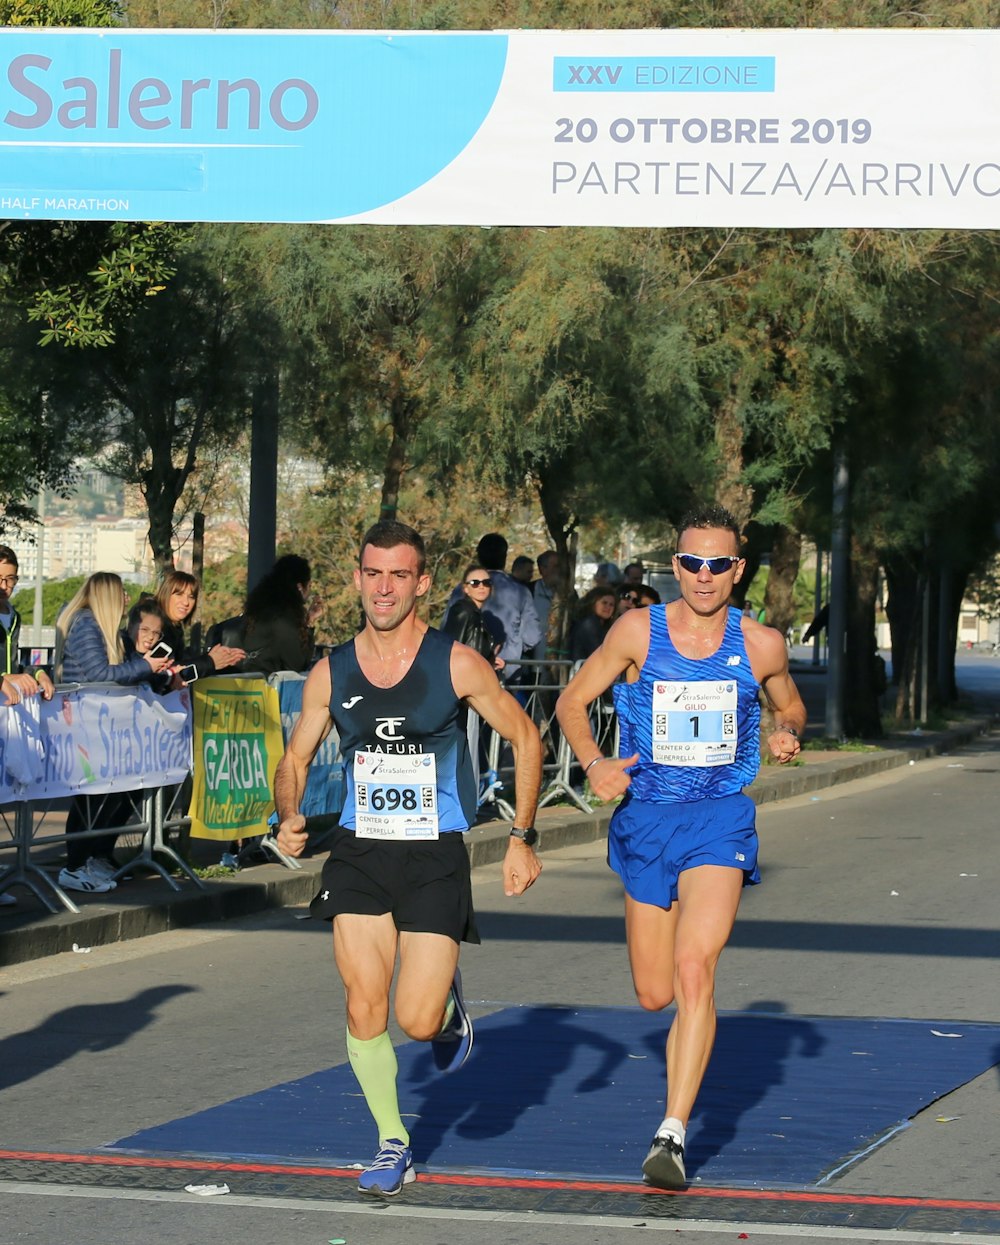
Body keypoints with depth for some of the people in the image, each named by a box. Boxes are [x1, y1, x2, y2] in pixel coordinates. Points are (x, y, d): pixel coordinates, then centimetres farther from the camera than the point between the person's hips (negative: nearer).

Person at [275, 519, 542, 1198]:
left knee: (418, 1021, -9)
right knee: (364, 1010, -4)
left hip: (435, 855, -3)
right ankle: (393, 1144, 13)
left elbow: (526, 738, 2)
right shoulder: (332, 673, 0)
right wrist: (289, 817, -10)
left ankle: (450, 1003, 27)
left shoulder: (457, 665, -9)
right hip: (359, 851, 3)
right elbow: (295, 759, 11)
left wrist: (523, 837, -1)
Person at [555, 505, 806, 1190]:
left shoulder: (761, 644, -1)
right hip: (647, 818, 2)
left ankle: (673, 1134, -21)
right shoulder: (639, 631, -3)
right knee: (654, 993, 9)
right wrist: (594, 763, -13)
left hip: (722, 820, -2)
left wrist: (787, 735, -5)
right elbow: (573, 702, 5)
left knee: (694, 971, -21)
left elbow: (789, 706, 18)